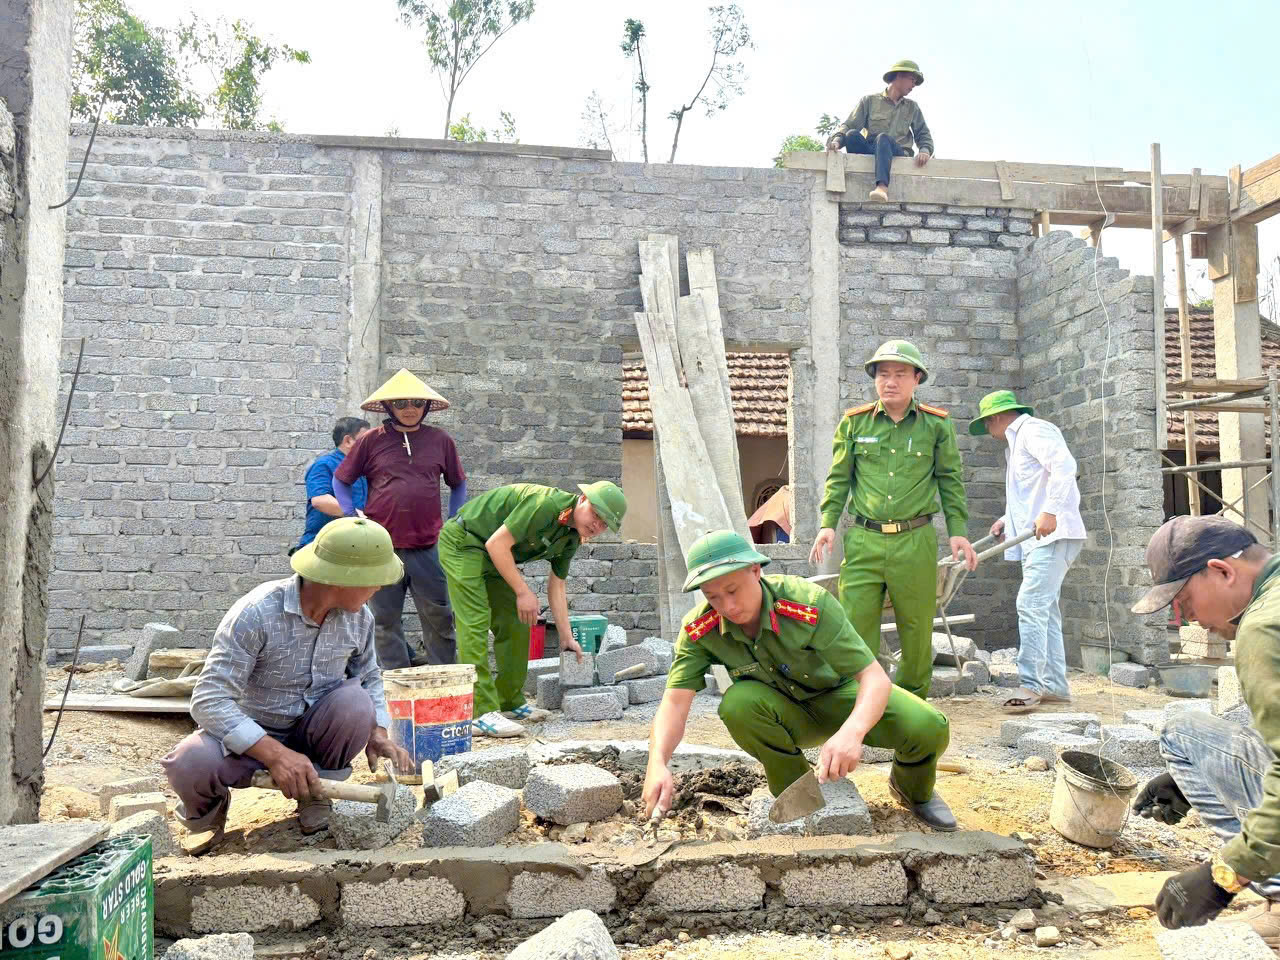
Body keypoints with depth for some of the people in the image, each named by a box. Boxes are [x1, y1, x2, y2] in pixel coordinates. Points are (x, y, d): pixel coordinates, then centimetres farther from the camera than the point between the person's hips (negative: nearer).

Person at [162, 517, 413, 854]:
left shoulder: (359, 617, -9)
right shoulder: (256, 614, -26)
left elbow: (369, 676, 9)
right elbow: (209, 700, -29)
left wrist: (377, 732, -9)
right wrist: (275, 754, -37)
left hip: (311, 733, 3)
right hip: (251, 737, -3)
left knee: (355, 699, -29)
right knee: (190, 764, -35)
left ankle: (316, 792, -2)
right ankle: (208, 811, 3)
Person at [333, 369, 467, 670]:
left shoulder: (440, 440, 7)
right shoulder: (371, 441, 4)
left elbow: (458, 484, 18)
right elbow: (340, 481, 12)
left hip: (428, 545, 0)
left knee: (440, 617, 3)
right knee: (386, 620, 7)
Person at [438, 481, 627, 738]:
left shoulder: (572, 538, 2)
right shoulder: (546, 504, -28)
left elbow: (556, 586, 9)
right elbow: (497, 544, -27)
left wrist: (566, 637, 7)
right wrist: (524, 592, -21)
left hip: (495, 558, 10)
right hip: (462, 543, -10)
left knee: (516, 623, 9)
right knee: (476, 624, -16)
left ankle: (510, 702, 21)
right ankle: (481, 714, -17)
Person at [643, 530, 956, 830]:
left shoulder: (810, 603, -31)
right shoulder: (698, 630, -22)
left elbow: (874, 676, -34)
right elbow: (675, 701, -27)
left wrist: (852, 732, -55)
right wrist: (657, 764, -47)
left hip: (838, 695, -1)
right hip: (786, 715, 1)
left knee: (929, 727, -26)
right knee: (737, 702, -34)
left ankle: (912, 790, 12)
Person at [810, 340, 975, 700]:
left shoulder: (936, 424, 6)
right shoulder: (854, 422, 7)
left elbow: (950, 480, 12)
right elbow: (839, 478, 12)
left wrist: (958, 531, 4)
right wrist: (828, 523, 1)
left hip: (915, 542, 0)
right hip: (863, 542, 0)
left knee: (917, 630, 8)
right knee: (855, 625, -6)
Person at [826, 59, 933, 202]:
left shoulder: (912, 107, 22)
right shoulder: (870, 100, 13)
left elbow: (923, 134, 19)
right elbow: (848, 125, 3)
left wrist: (925, 151, -5)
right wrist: (837, 140, -19)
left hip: (899, 155, 1)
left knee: (883, 138, -34)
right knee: (852, 135, -29)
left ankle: (882, 186, -59)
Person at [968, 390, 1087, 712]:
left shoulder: (1033, 430, -7)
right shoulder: (1017, 441, 25)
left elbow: (1064, 465, -23)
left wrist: (1050, 512, -28)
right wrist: (1008, 520, 18)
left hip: (1052, 535, -11)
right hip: (1036, 539, 11)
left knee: (1031, 605, -16)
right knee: (1044, 610, 11)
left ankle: (1031, 685, -16)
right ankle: (1054, 686, 17)